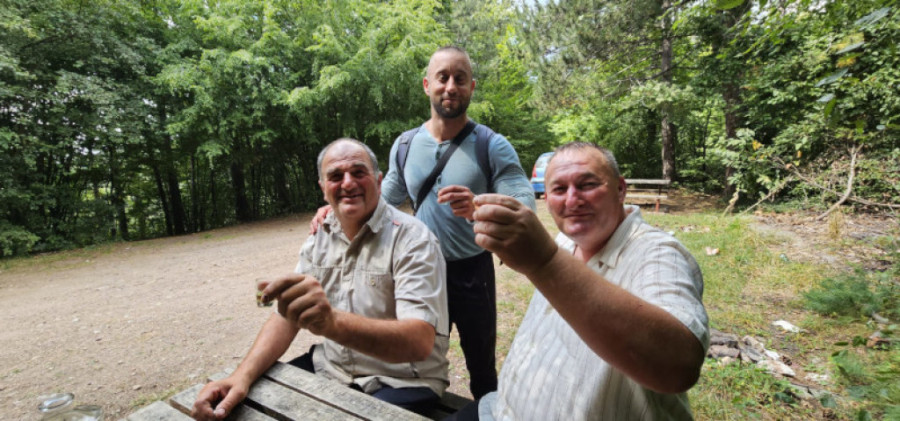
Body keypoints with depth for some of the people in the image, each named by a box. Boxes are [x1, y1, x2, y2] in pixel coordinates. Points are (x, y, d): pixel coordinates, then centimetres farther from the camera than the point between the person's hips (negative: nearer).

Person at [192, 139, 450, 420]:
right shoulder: (320, 237, 2)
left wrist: (333, 322, -46)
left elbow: (419, 341, -30)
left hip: (400, 383, -5)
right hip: (328, 366, 6)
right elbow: (288, 315, 2)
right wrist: (243, 375, -15)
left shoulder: (412, 238, -19)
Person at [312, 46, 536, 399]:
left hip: (473, 272, -3)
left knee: (482, 365, 18)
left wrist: (479, 208, -39)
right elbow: (386, 200, 11)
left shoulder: (493, 147, -13)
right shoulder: (404, 145, -1)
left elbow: (526, 210, -20)